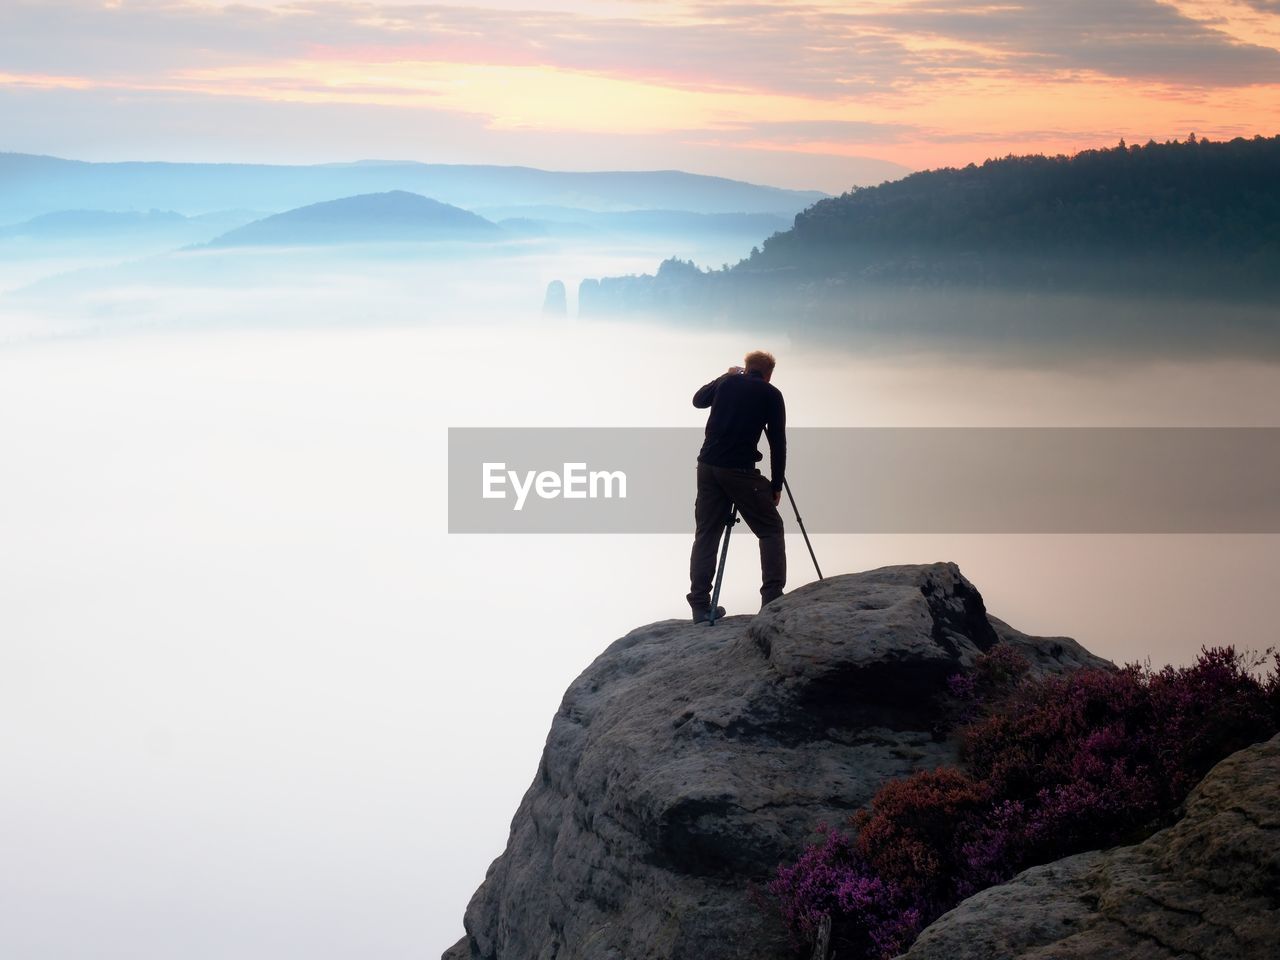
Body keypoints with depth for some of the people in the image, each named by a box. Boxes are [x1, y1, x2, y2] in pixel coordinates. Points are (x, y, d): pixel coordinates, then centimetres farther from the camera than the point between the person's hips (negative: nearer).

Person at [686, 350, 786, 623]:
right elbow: (778, 442, 2)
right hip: (740, 469, -4)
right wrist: (776, 485, 8)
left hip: (707, 465, 4)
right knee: (770, 530, 6)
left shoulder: (727, 382, 15)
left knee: (706, 534, 10)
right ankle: (773, 601, -5)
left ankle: (700, 605, 4)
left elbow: (698, 400, 34)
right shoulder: (771, 394, 5)